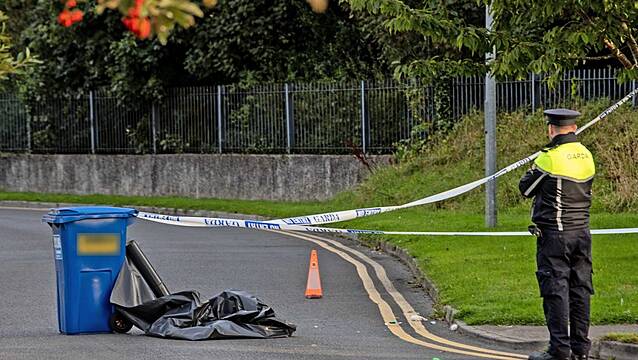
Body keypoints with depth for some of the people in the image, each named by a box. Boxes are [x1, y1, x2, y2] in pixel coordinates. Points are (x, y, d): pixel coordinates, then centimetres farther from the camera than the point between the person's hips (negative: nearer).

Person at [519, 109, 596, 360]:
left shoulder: (550, 157, -14)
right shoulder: (586, 156, 7)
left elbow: (525, 189, -3)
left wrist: (534, 170, 14)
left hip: (554, 234, -6)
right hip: (582, 231, 6)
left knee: (555, 291, -4)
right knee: (580, 289, 9)